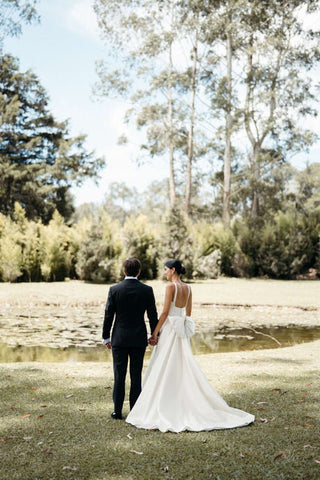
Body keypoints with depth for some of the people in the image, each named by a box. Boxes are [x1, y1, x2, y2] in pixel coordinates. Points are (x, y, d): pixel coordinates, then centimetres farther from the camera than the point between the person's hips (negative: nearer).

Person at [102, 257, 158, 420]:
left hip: (119, 339, -1)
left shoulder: (114, 289, -6)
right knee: (136, 376, 7)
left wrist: (106, 337, 7)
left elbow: (108, 315, -3)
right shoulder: (147, 290, -4)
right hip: (139, 339, 1)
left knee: (119, 376, 7)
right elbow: (152, 315, 0)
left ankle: (117, 411, 11)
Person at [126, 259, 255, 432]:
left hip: (170, 329, -7)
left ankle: (163, 409, 1)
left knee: (165, 369, -2)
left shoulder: (171, 286, -13)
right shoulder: (188, 288, 9)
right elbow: (188, 313, 13)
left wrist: (155, 332, -11)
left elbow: (165, 312, -16)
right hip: (183, 331, 8)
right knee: (183, 367, 12)